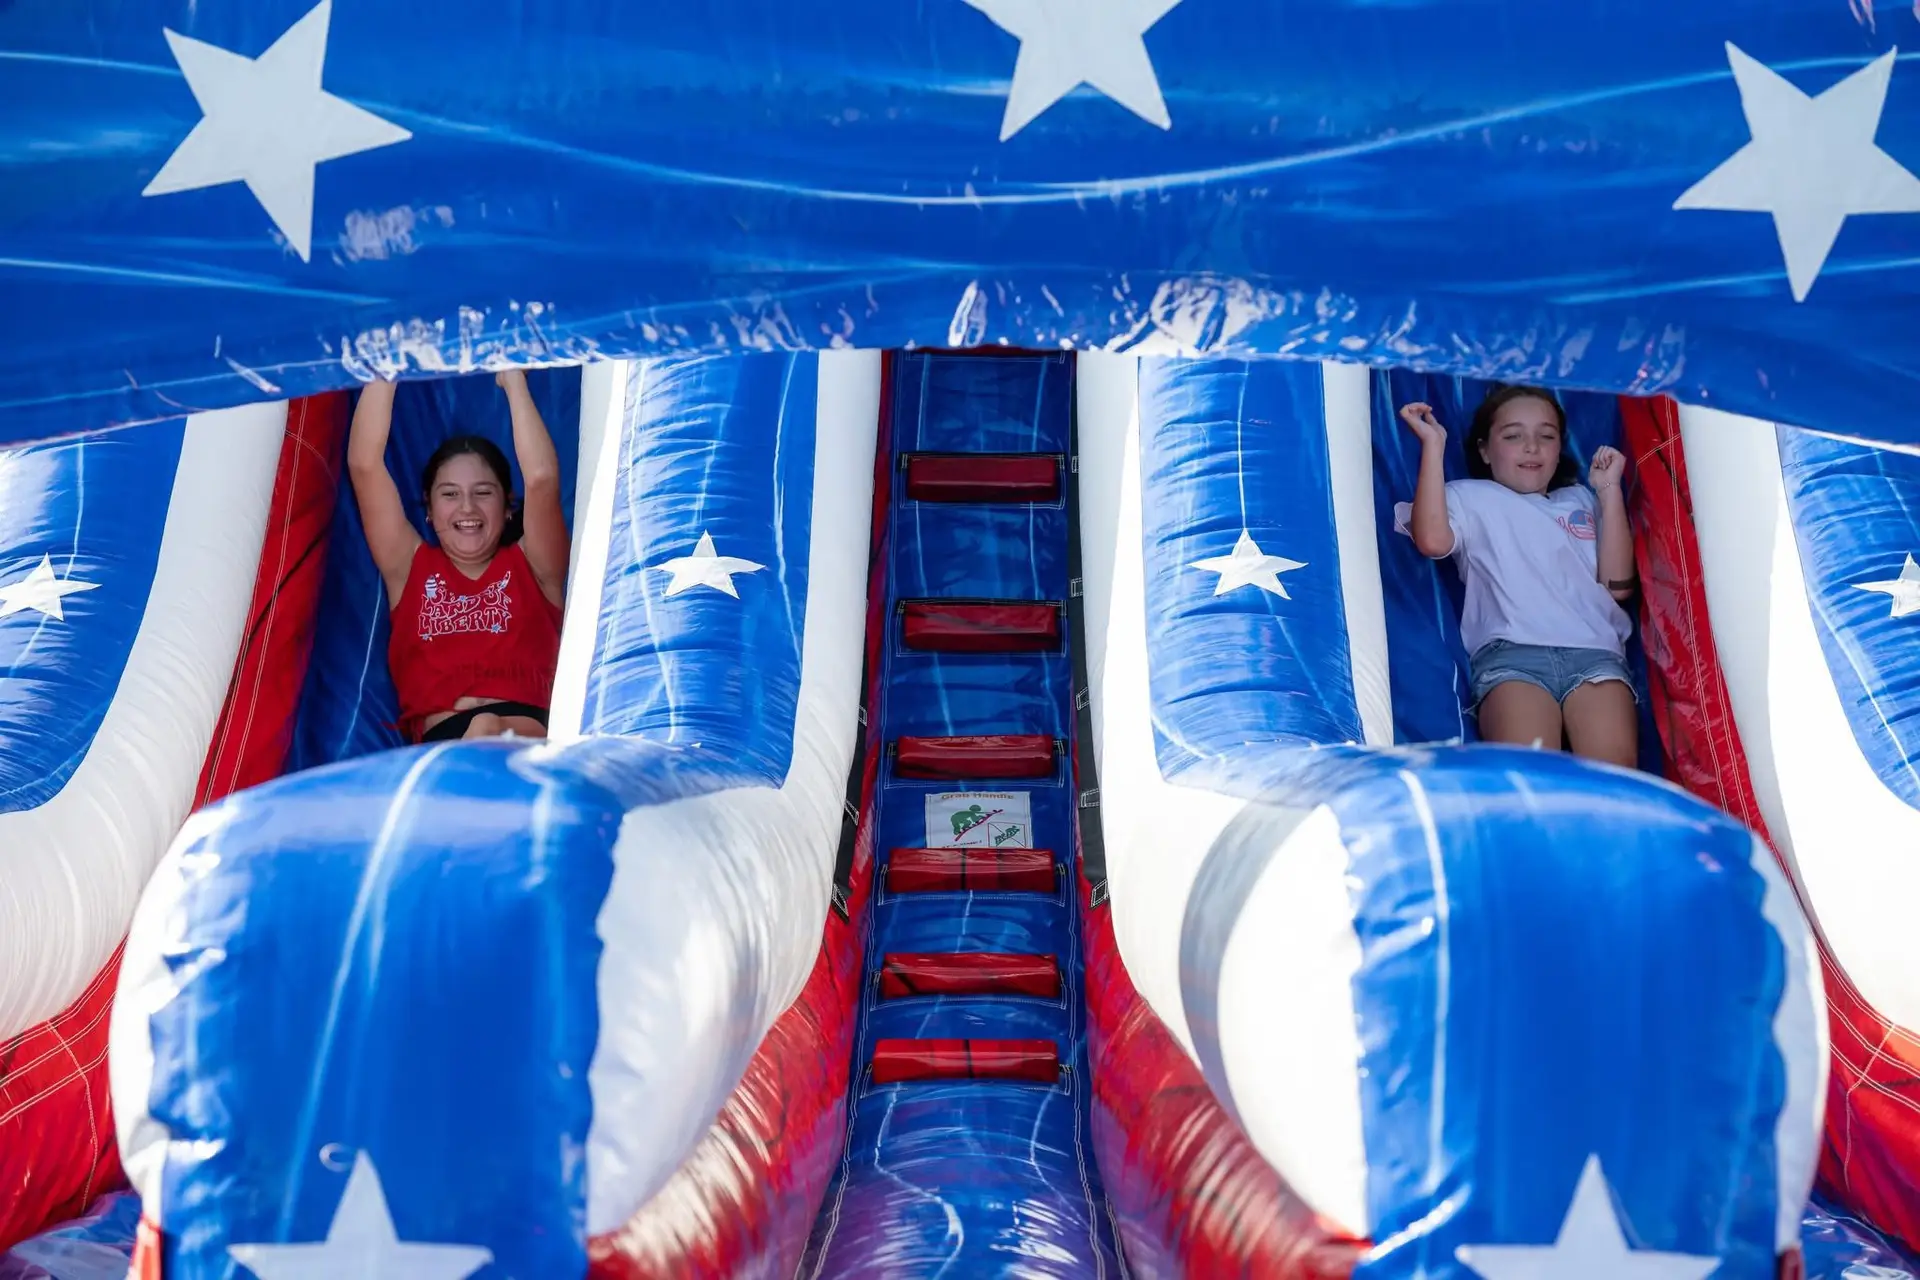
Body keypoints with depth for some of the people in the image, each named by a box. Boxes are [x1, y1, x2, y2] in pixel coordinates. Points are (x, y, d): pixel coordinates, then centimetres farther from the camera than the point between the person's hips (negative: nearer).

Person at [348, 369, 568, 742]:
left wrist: (512, 378, 7)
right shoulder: (412, 568, 23)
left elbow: (541, 480, 0)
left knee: (487, 731, -37)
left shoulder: (531, 568, 18)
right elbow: (364, 465, 13)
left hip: (529, 736, 0)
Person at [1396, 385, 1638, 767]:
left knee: (1613, 767, -29)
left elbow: (1618, 585, 18)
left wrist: (1609, 489, 15)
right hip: (1511, 652, -3)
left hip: (1594, 650, 3)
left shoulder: (1580, 500, 33)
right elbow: (1432, 540, -2)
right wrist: (1433, 445, 3)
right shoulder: (1467, 498, 24)